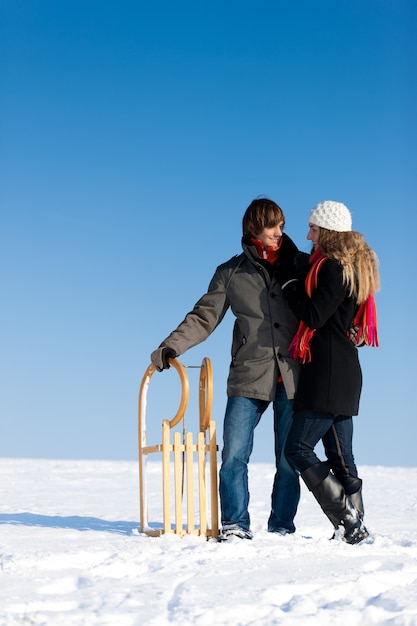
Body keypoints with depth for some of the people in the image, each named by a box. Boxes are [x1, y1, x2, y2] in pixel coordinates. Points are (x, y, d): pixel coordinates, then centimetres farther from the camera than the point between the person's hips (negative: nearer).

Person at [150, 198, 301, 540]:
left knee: (289, 460, 2)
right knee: (234, 454, -8)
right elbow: (203, 318, 5)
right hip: (249, 377, 0)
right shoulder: (231, 273, 9)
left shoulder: (298, 266, 11)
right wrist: (170, 347, -7)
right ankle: (235, 524, 2)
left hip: (293, 376, 1)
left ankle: (282, 528, 14)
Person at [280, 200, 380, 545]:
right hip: (341, 374, 10)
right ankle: (355, 523, 10)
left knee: (298, 449, -8)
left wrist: (289, 285, -4)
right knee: (340, 454, 9)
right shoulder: (349, 266, 18)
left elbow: (314, 315, -18)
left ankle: (347, 519, -10)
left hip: (329, 373, -10)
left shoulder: (335, 268, -13)